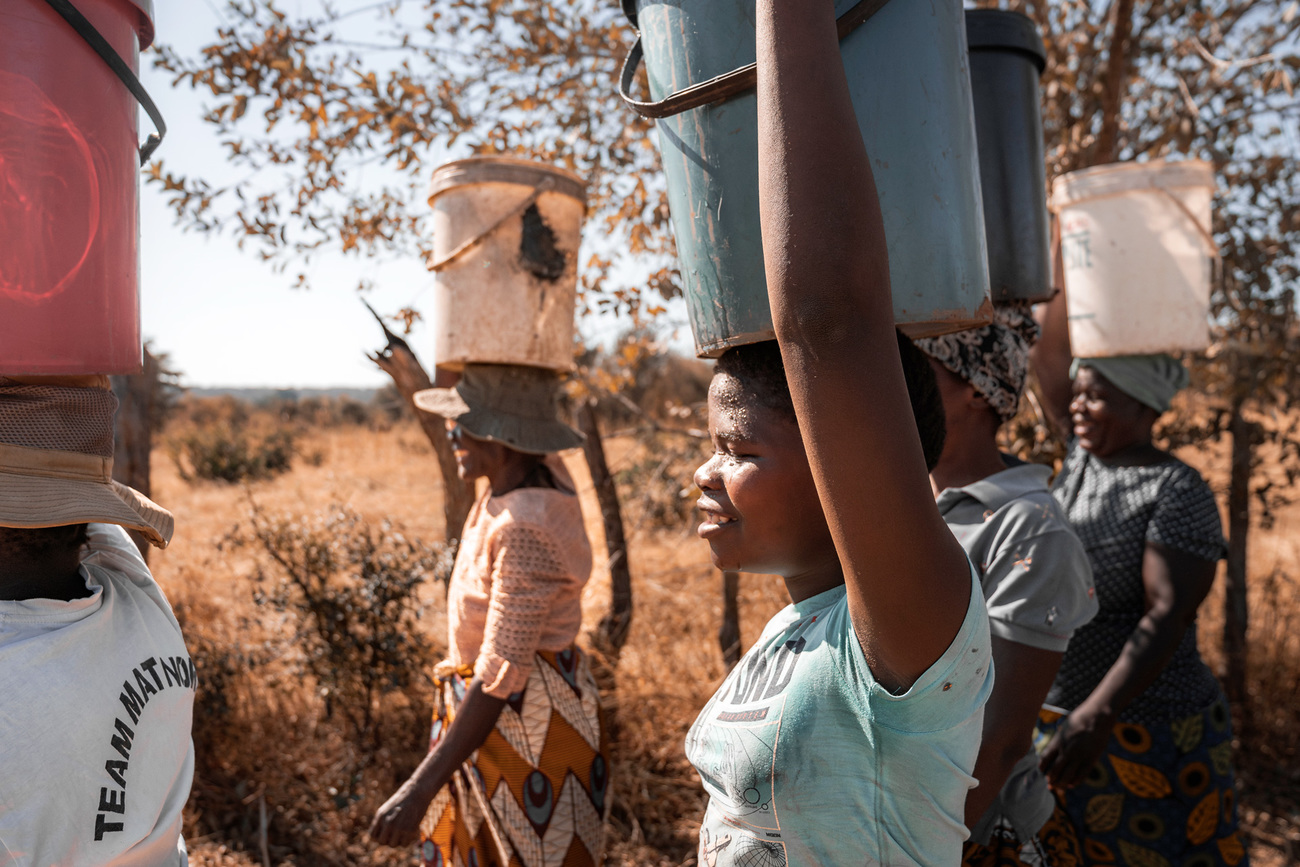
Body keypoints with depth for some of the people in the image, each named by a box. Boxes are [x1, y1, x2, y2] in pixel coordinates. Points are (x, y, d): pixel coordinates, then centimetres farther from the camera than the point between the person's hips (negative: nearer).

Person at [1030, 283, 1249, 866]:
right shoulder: (1084, 457, 5)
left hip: (1144, 731, -6)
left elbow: (1168, 618, -25)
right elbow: (1048, 357, 6)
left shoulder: (1178, 491, -14)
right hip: (1060, 722, 6)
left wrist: (1098, 713, -36)